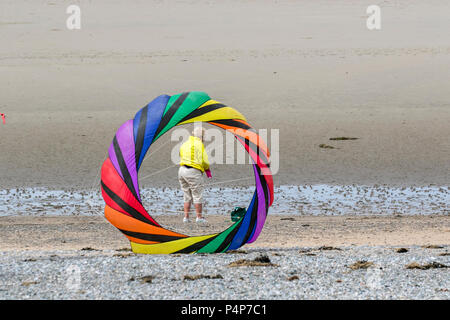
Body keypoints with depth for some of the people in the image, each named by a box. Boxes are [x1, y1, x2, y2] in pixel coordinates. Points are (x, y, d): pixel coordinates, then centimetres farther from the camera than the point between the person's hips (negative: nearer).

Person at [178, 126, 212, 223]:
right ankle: (199, 217, 4)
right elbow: (204, 160, -12)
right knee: (198, 196, 1)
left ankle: (186, 217, 10)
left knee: (187, 196, 13)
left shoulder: (184, 145, 16)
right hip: (193, 172, -7)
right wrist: (207, 169, 10)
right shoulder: (199, 144, -8)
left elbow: (182, 158, 15)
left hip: (182, 170, 7)